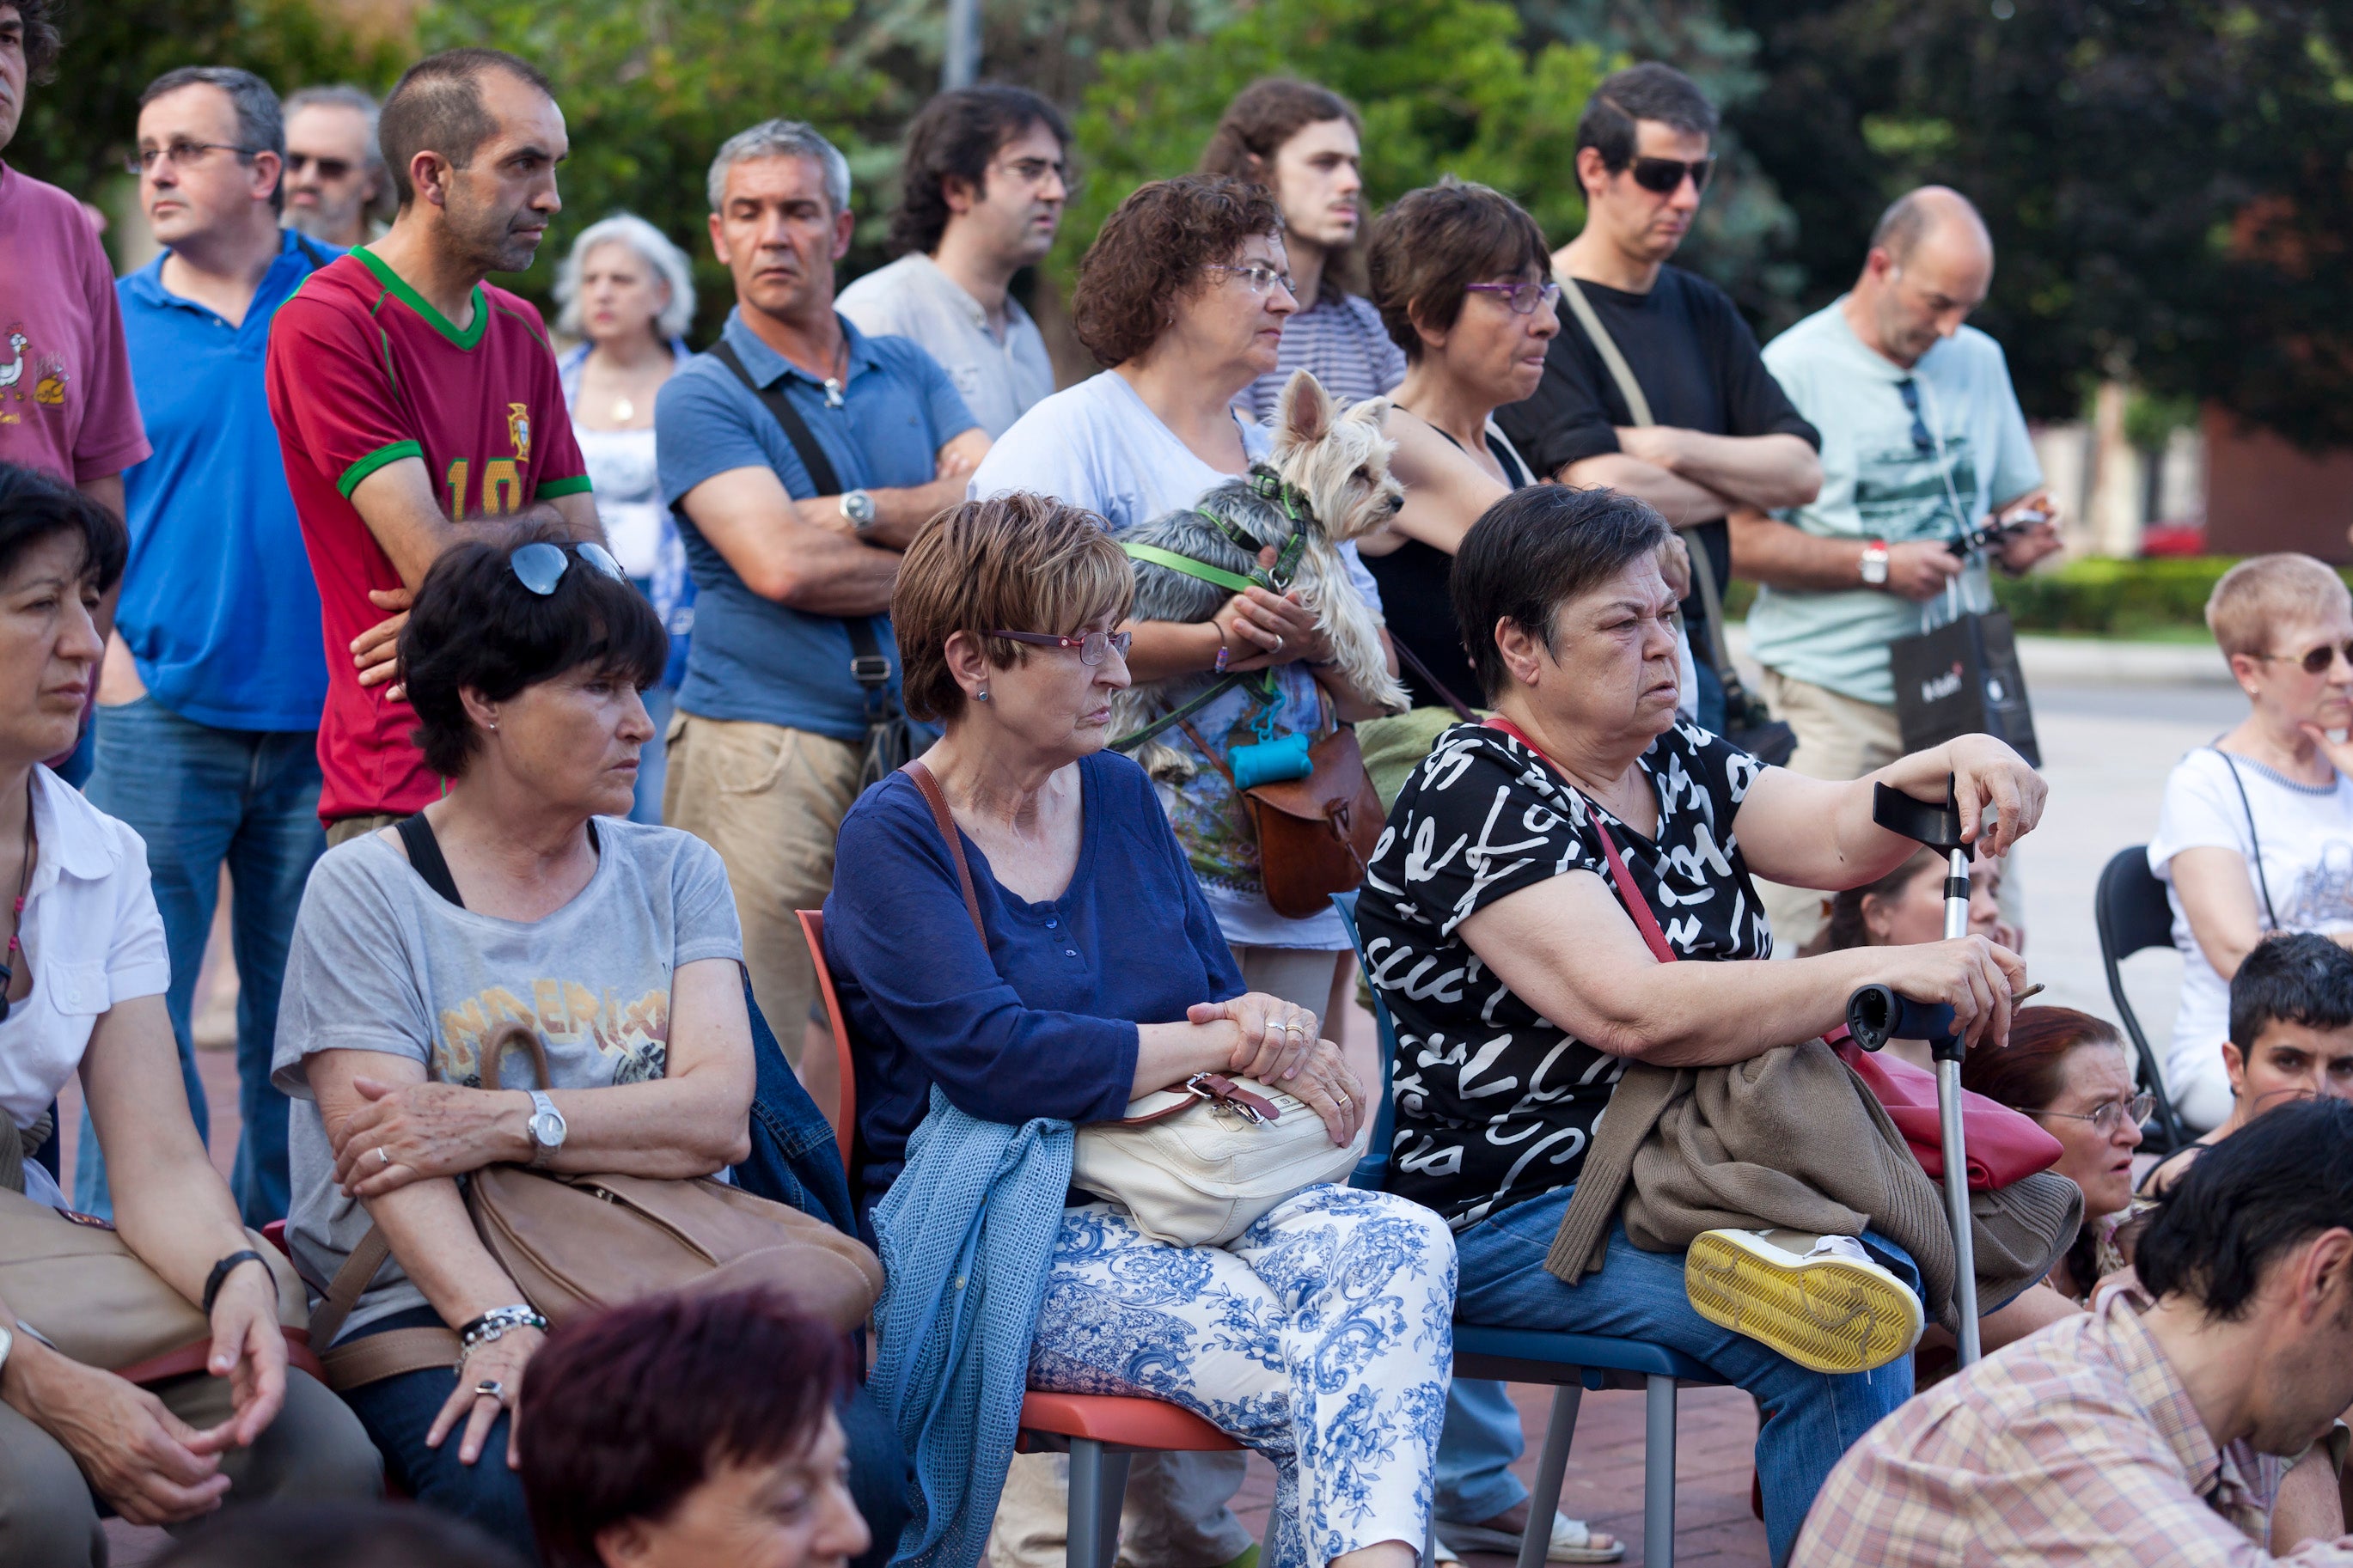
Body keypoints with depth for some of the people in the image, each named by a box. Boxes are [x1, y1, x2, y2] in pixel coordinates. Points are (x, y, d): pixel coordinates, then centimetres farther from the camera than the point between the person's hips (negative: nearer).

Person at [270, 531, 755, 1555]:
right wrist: (505, 1327, -27)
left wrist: (507, 1123, -13)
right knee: (517, 1496, -37)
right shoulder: (365, 889, 4)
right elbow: (388, 1160, -9)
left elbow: (717, 1116, 1)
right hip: (438, 1299, -4)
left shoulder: (673, 873, 17)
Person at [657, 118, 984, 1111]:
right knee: (769, 1069, -9)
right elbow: (781, 565, -13)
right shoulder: (702, 397, 2)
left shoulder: (908, 374, 17)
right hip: (761, 755, -4)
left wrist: (852, 513, -9)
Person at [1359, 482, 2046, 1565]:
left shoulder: (1677, 763, 14)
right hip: (1517, 1220, -8)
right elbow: (1636, 1012, -25)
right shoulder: (1475, 801, -14)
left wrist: (1955, 767, -17)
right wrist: (1882, 973, -29)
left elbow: (1837, 836, 5)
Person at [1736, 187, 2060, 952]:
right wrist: (1877, 565, -17)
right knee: (1808, 946, -9)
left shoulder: (1979, 360, 15)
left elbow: (2013, 497, 24)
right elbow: (1743, 540, -9)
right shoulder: (1795, 368, -4)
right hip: (1837, 701, -5)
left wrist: (2025, 531, 0)